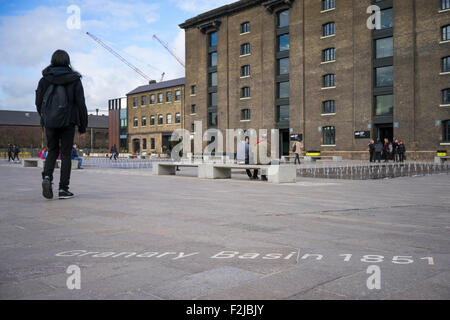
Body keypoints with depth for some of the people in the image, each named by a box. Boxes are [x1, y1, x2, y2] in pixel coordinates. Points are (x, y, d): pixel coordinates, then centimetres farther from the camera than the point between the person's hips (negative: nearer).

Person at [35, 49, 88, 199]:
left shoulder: (44, 80, 3)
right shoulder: (75, 80, -2)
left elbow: (38, 103, 8)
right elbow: (81, 104, -4)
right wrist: (83, 126, 2)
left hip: (49, 123, 2)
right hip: (68, 123, -2)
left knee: (52, 151, 17)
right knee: (66, 154, 4)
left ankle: (47, 176, -8)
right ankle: (63, 189, 3)